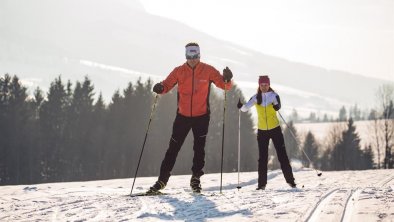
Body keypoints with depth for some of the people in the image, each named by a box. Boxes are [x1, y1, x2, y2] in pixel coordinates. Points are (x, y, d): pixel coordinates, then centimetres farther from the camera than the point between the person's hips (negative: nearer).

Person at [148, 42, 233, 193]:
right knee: (173, 148, 3)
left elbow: (224, 85, -9)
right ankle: (162, 179, 8)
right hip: (183, 116, 1)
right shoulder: (179, 71, -2)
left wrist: (227, 79, -32)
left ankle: (196, 178, 13)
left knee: (199, 148, -1)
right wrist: (160, 88, -28)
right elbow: (167, 85, -5)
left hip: (201, 116, -1)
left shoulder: (208, 70, -5)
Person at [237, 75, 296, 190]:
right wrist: (241, 106, -34)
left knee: (282, 155, -1)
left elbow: (278, 106, -25)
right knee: (262, 158, 4)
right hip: (262, 130, 2)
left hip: (275, 129, -2)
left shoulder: (274, 95, -6)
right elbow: (246, 107, -12)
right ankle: (262, 183, 8)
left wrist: (276, 106, -48)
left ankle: (290, 180, 5)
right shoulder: (256, 98, 0)